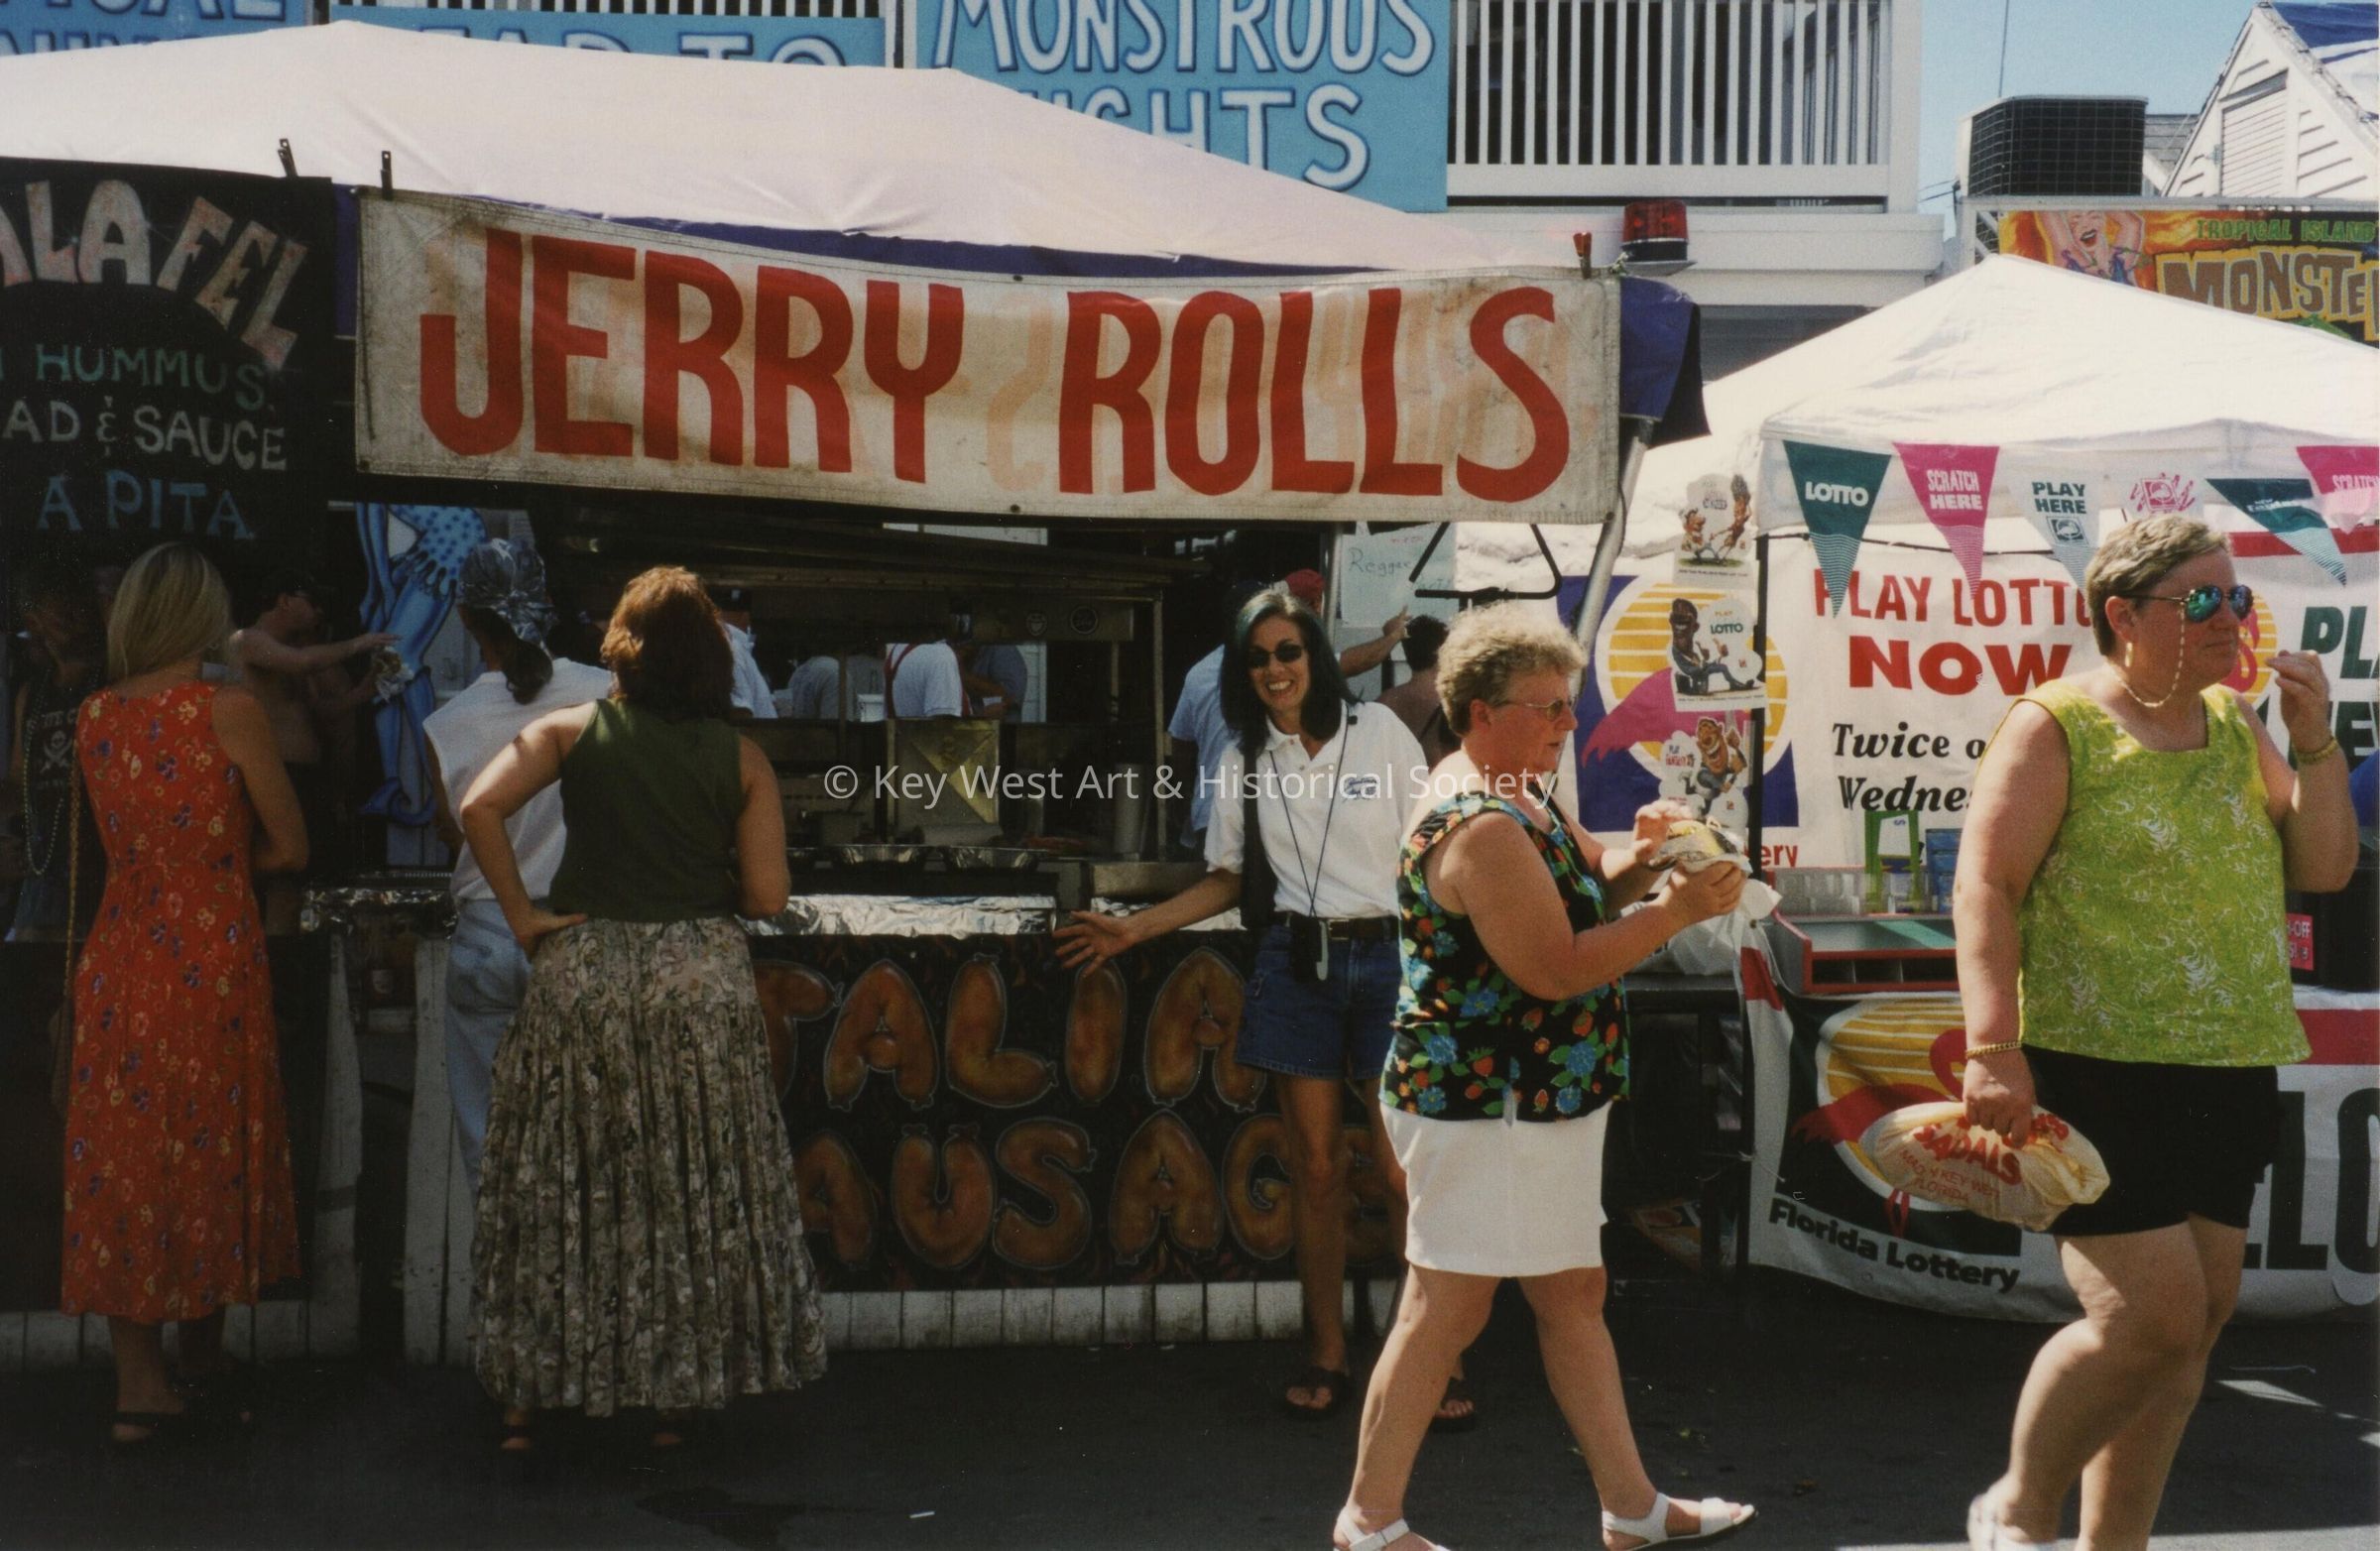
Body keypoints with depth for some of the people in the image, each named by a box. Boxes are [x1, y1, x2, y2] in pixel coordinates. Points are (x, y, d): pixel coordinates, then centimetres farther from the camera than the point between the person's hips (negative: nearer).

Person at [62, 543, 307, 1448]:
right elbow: (288, 848, -6)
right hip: (214, 960, -4)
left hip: (118, 957, 4)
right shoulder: (231, 711, -11)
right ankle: (203, 1354, 23)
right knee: (211, 1153, 10)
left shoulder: (93, 717, 4)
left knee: (120, 1164, 9)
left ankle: (139, 1382, 12)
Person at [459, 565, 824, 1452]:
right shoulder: (742, 758, 2)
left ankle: (529, 1397, 15)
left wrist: (521, 915, -5)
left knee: (557, 1188, 9)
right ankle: (676, 1398, 17)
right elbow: (766, 897, -2)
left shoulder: (570, 731, 1)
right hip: (702, 979, 0)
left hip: (580, 971, 0)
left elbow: (480, 807, -12)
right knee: (696, 1194, 10)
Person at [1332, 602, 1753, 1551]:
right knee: (1448, 1312, -1)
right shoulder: (1479, 826, -22)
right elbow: (1556, 968, -24)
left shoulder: (1520, 795, 12)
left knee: (1574, 1296, 16)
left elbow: (1585, 888, 19)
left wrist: (1638, 858, -2)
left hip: (1542, 1107, 11)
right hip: (1481, 1109, -10)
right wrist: (1678, 911, -19)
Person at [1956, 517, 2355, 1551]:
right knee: (2153, 1317, -12)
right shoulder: (2054, 728, -7)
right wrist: (1993, 1049, -24)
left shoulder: (2234, 724, 14)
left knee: (2195, 1321, 9)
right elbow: (1985, 888, -14)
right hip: (2100, 1074, -7)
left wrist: (2313, 741, 1)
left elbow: (2324, 869, 14)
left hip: (2230, 1078, 7)